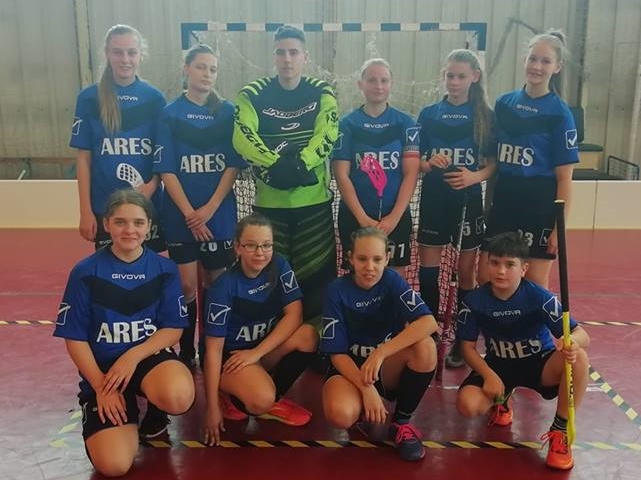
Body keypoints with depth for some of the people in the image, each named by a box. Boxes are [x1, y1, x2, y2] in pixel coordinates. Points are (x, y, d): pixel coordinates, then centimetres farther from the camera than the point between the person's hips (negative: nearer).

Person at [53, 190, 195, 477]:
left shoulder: (165, 269, -2)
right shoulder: (86, 272, -5)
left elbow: (174, 328, -3)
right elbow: (74, 338, -3)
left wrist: (132, 356, -18)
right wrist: (101, 386, -10)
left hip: (150, 356, 1)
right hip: (102, 370, -1)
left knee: (178, 397, -35)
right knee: (113, 464, -19)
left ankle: (155, 411, 4)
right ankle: (127, 412, 15)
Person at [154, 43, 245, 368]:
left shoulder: (228, 112, 4)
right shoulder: (170, 114, 0)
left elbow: (234, 165, -1)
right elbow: (166, 171, -4)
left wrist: (209, 208, -10)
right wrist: (189, 213, -11)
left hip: (220, 214, 1)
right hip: (181, 215, -1)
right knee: (187, 286, 1)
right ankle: (186, 354, 15)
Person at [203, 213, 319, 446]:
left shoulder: (279, 266, -9)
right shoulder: (224, 286, -20)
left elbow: (294, 315, -15)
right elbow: (214, 348, -19)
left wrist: (256, 352, -24)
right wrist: (212, 408, -19)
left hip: (268, 350, 5)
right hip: (231, 355, -4)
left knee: (308, 335, -25)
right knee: (261, 399, -34)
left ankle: (274, 398, -3)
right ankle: (233, 398, 4)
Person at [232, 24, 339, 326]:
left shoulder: (321, 94, 4)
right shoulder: (253, 95, 1)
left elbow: (327, 134, -12)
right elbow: (243, 139, -13)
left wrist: (300, 165, -26)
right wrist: (277, 166, -25)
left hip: (314, 200, 1)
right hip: (269, 201, 0)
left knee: (315, 273, 7)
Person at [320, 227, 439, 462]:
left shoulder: (393, 281, -10)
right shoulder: (337, 290, -13)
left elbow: (429, 323, -27)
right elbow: (337, 353, -13)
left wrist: (380, 353, -36)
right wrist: (367, 389, -27)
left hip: (388, 369, 2)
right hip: (351, 368, -2)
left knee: (425, 346, -29)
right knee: (340, 414, -35)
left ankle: (402, 421, -8)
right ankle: (364, 407, 4)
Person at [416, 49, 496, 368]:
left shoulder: (485, 116, 1)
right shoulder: (428, 114, 4)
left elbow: (493, 163, 1)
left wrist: (475, 176, -18)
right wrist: (429, 163, -16)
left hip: (468, 201, -1)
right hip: (434, 200, 1)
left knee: (466, 273, 7)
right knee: (428, 271, 4)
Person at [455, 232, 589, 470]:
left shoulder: (539, 297, -20)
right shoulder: (474, 301, -15)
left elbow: (582, 335, -23)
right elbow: (468, 347, -7)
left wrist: (572, 341, -48)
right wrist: (489, 376, -23)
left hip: (539, 364, -1)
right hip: (498, 365, 1)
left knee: (578, 357, -33)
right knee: (468, 404, -27)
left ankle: (559, 431, -13)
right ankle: (501, 400, 13)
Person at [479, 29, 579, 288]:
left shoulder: (559, 113, -6)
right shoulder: (503, 103, 5)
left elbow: (564, 177, -7)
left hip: (539, 207, -4)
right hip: (503, 203, 4)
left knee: (535, 285, 7)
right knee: (485, 278, 8)